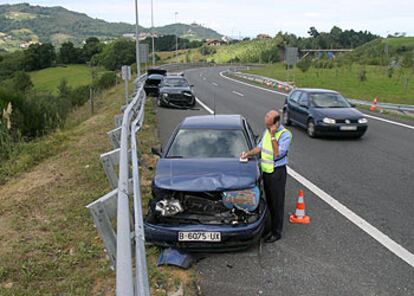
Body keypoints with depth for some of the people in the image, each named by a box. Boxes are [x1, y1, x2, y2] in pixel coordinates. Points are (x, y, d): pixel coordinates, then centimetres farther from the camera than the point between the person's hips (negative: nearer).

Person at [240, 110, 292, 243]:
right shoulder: (267, 131, 8)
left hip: (277, 172, -7)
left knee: (277, 203, 2)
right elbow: (260, 147, 18)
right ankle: (272, 228, 28)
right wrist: (248, 153, 4)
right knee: (269, 202, 15)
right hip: (266, 171, 8)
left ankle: (277, 232, 13)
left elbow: (278, 154, -25)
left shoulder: (285, 135, -16)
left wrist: (273, 136, -25)